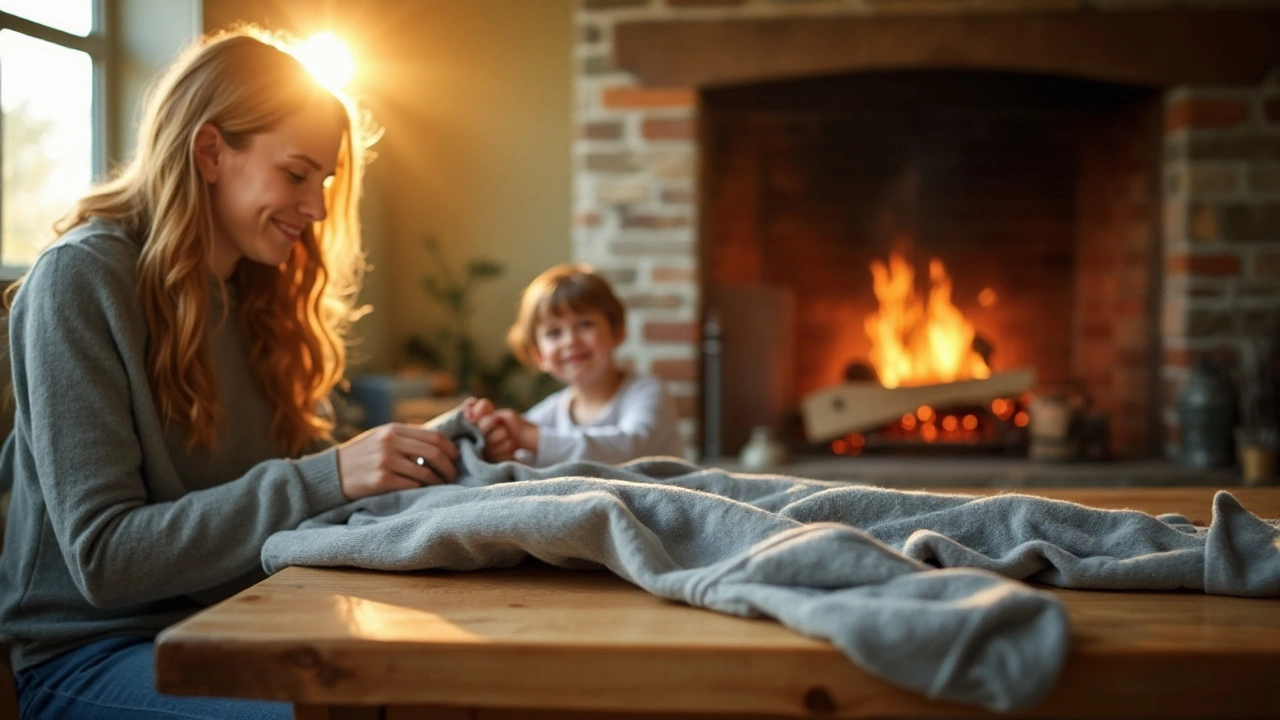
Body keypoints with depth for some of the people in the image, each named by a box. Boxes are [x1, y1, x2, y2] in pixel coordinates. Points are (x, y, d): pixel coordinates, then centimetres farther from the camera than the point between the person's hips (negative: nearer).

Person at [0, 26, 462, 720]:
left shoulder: (260, 293, 9)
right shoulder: (81, 278, -12)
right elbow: (102, 557, -19)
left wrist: (408, 459, -11)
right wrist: (328, 478, -26)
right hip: (94, 653, -6)